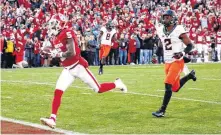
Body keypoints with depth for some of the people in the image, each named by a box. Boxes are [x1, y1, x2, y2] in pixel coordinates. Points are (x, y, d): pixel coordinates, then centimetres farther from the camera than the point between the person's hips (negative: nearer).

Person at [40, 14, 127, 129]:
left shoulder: (67, 34, -18)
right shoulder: (56, 39, 9)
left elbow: (71, 53, -26)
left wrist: (57, 54, -22)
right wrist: (50, 52, -1)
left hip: (78, 66, -7)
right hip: (67, 69, 7)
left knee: (98, 89, 2)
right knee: (57, 92, -8)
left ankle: (117, 84, 28)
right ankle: (52, 119, -11)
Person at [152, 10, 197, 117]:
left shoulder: (179, 31, -13)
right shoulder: (161, 30, 6)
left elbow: (190, 45, -8)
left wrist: (182, 54, -23)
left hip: (177, 62, -7)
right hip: (167, 63, 7)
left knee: (168, 85, -16)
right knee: (175, 88, 14)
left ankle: (162, 110, -10)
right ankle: (190, 75, 41)